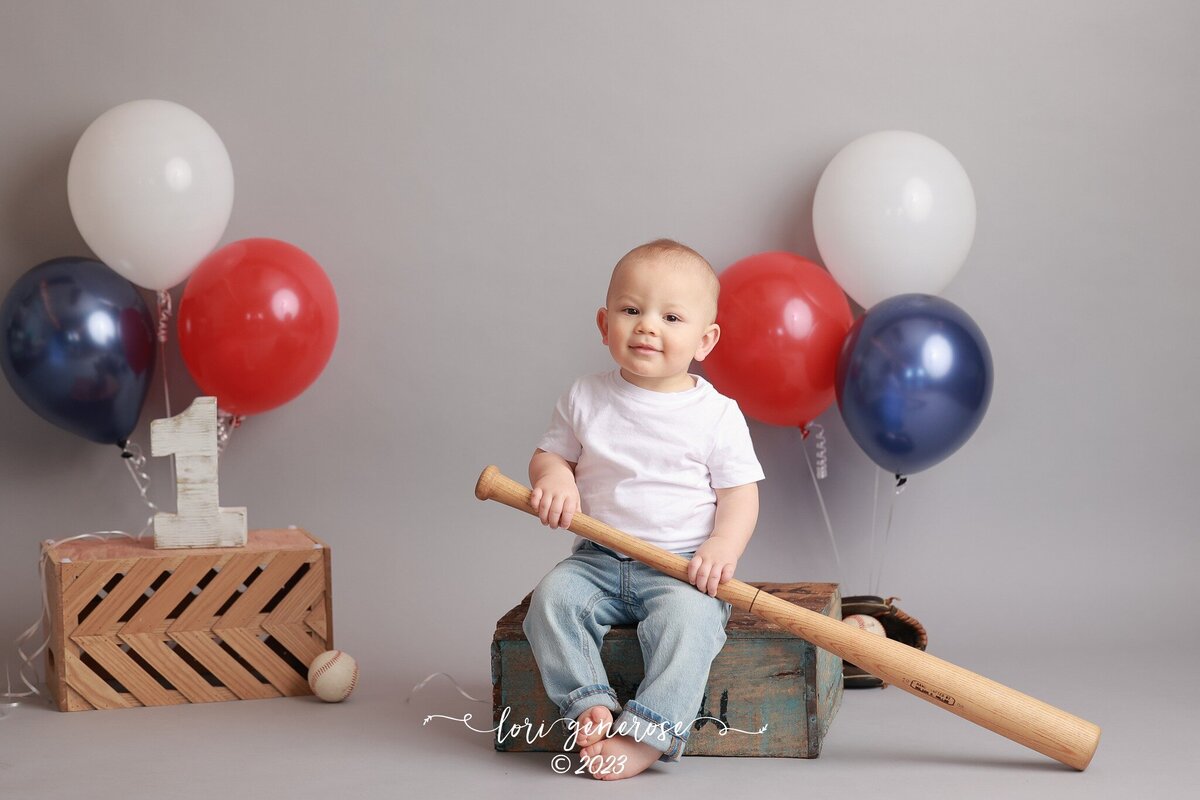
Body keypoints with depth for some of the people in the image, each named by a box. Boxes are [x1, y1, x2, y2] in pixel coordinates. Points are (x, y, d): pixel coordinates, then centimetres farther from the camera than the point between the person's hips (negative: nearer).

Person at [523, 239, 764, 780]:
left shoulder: (717, 415, -2)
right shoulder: (585, 400, 4)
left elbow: (739, 493, -1)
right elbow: (550, 453, 14)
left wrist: (723, 547, -20)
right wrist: (552, 477, -11)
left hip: (683, 568, -3)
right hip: (599, 560, 3)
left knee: (686, 614, -32)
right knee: (551, 597, -24)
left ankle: (647, 734, -31)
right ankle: (590, 704, -23)